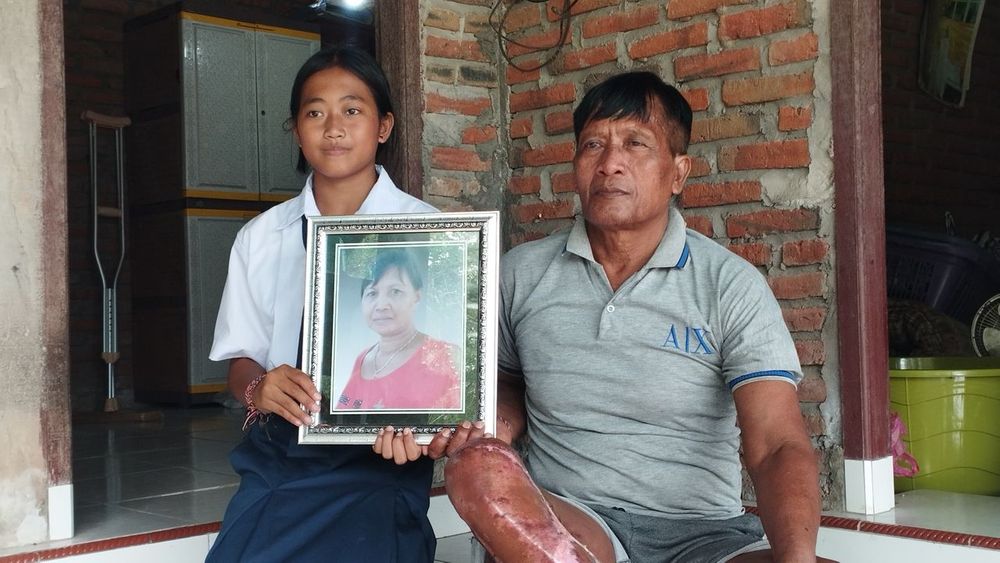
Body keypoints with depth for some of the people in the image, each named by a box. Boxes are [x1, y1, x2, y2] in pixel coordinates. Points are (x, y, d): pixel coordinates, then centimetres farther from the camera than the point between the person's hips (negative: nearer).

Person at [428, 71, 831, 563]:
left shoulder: (731, 287, -4)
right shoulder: (520, 274, 6)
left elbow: (777, 447, -13)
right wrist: (498, 425, -5)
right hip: (559, 522, 3)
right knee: (477, 465, -31)